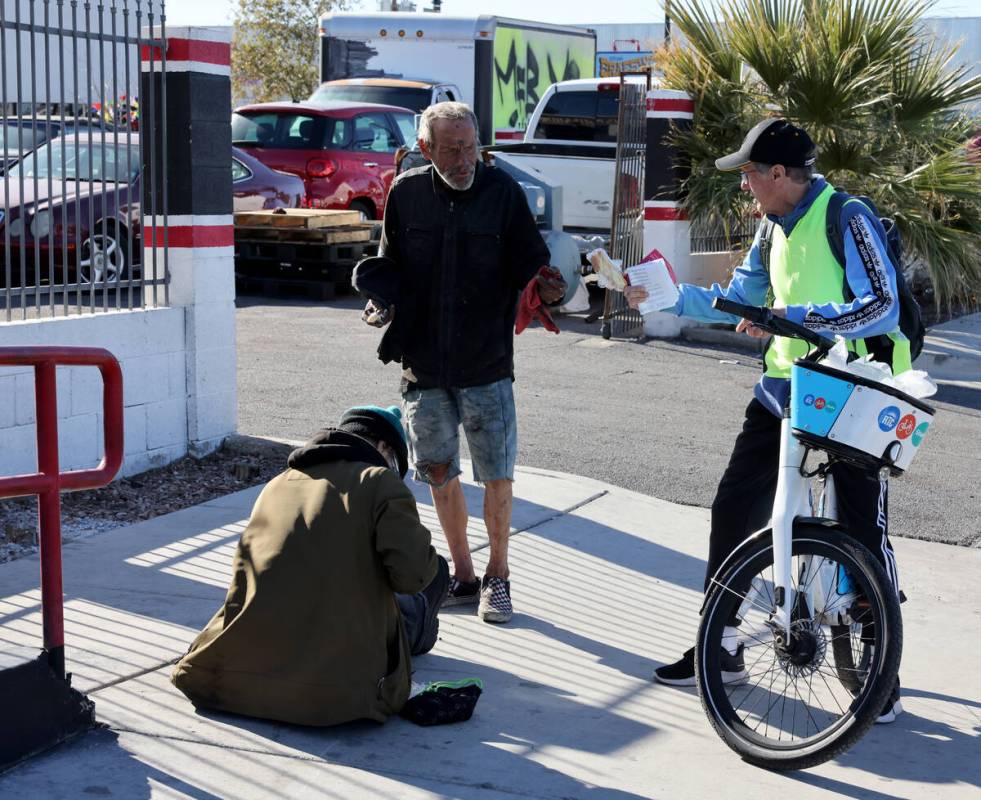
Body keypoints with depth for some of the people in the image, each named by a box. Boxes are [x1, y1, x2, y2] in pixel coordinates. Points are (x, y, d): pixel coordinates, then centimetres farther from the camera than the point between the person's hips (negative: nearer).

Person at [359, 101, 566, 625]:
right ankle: (462, 577, 28)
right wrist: (382, 303, -8)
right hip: (424, 365, 3)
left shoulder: (503, 191, -7)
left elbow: (529, 261, -5)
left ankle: (497, 577, 20)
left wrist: (544, 286, -27)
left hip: (486, 366, -3)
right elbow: (391, 264, 11)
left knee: (496, 479, 1)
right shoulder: (406, 193, 0)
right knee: (440, 476, 11)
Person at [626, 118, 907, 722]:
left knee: (865, 532, -2)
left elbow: (882, 308, -24)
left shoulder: (848, 219, -15)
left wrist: (792, 316, -30)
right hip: (785, 392, 8)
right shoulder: (775, 227, 10)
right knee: (735, 509, 7)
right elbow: (738, 299, 20)